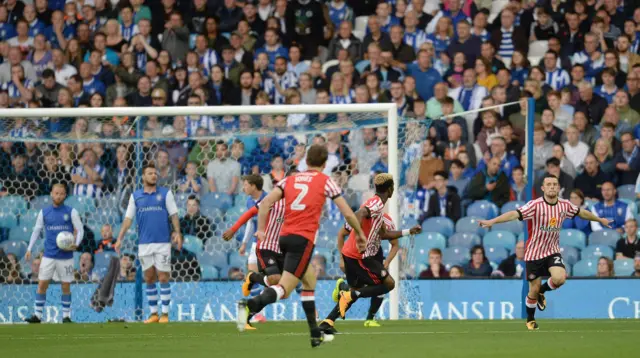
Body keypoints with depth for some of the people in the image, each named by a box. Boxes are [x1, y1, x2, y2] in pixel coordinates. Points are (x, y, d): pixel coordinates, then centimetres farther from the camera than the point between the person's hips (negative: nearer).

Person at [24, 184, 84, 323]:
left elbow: (80, 230, 0)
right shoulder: (44, 212, 6)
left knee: (66, 286, 3)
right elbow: (36, 231, 12)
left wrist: (76, 244, -18)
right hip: (48, 255, 1)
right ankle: (37, 315, 3)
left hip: (66, 256, -1)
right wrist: (29, 249, 5)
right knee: (42, 285, -2)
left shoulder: (71, 212, 0)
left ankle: (66, 316, 13)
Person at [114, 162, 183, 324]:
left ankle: (165, 314, 2)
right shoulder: (135, 196, 8)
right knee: (149, 279, 5)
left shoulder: (165, 193, 4)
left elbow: (174, 215, 1)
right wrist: (120, 239, -1)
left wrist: (177, 233, -13)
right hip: (144, 244, 2)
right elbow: (128, 218, 7)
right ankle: (153, 313, 11)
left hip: (163, 242, -2)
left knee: (163, 277, -4)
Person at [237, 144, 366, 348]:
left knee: (309, 280, 24)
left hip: (285, 237, 6)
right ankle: (251, 305, -40)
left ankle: (316, 334, 24)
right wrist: (360, 234, 21)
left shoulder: (290, 180, 16)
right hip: (304, 239, -6)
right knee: (285, 288, -13)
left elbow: (266, 202, 2)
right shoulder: (325, 181, 6)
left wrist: (261, 230, 4)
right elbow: (347, 213, 7)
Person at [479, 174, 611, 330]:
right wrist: (492, 221, -45)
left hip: (553, 251, 3)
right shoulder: (535, 205, -19)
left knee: (560, 278, -23)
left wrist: (600, 220, 30)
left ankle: (541, 291, 12)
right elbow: (515, 214, -31)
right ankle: (530, 319, 30)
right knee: (534, 290, 2)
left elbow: (582, 212, 17)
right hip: (534, 253, -3)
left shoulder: (565, 205, -3)